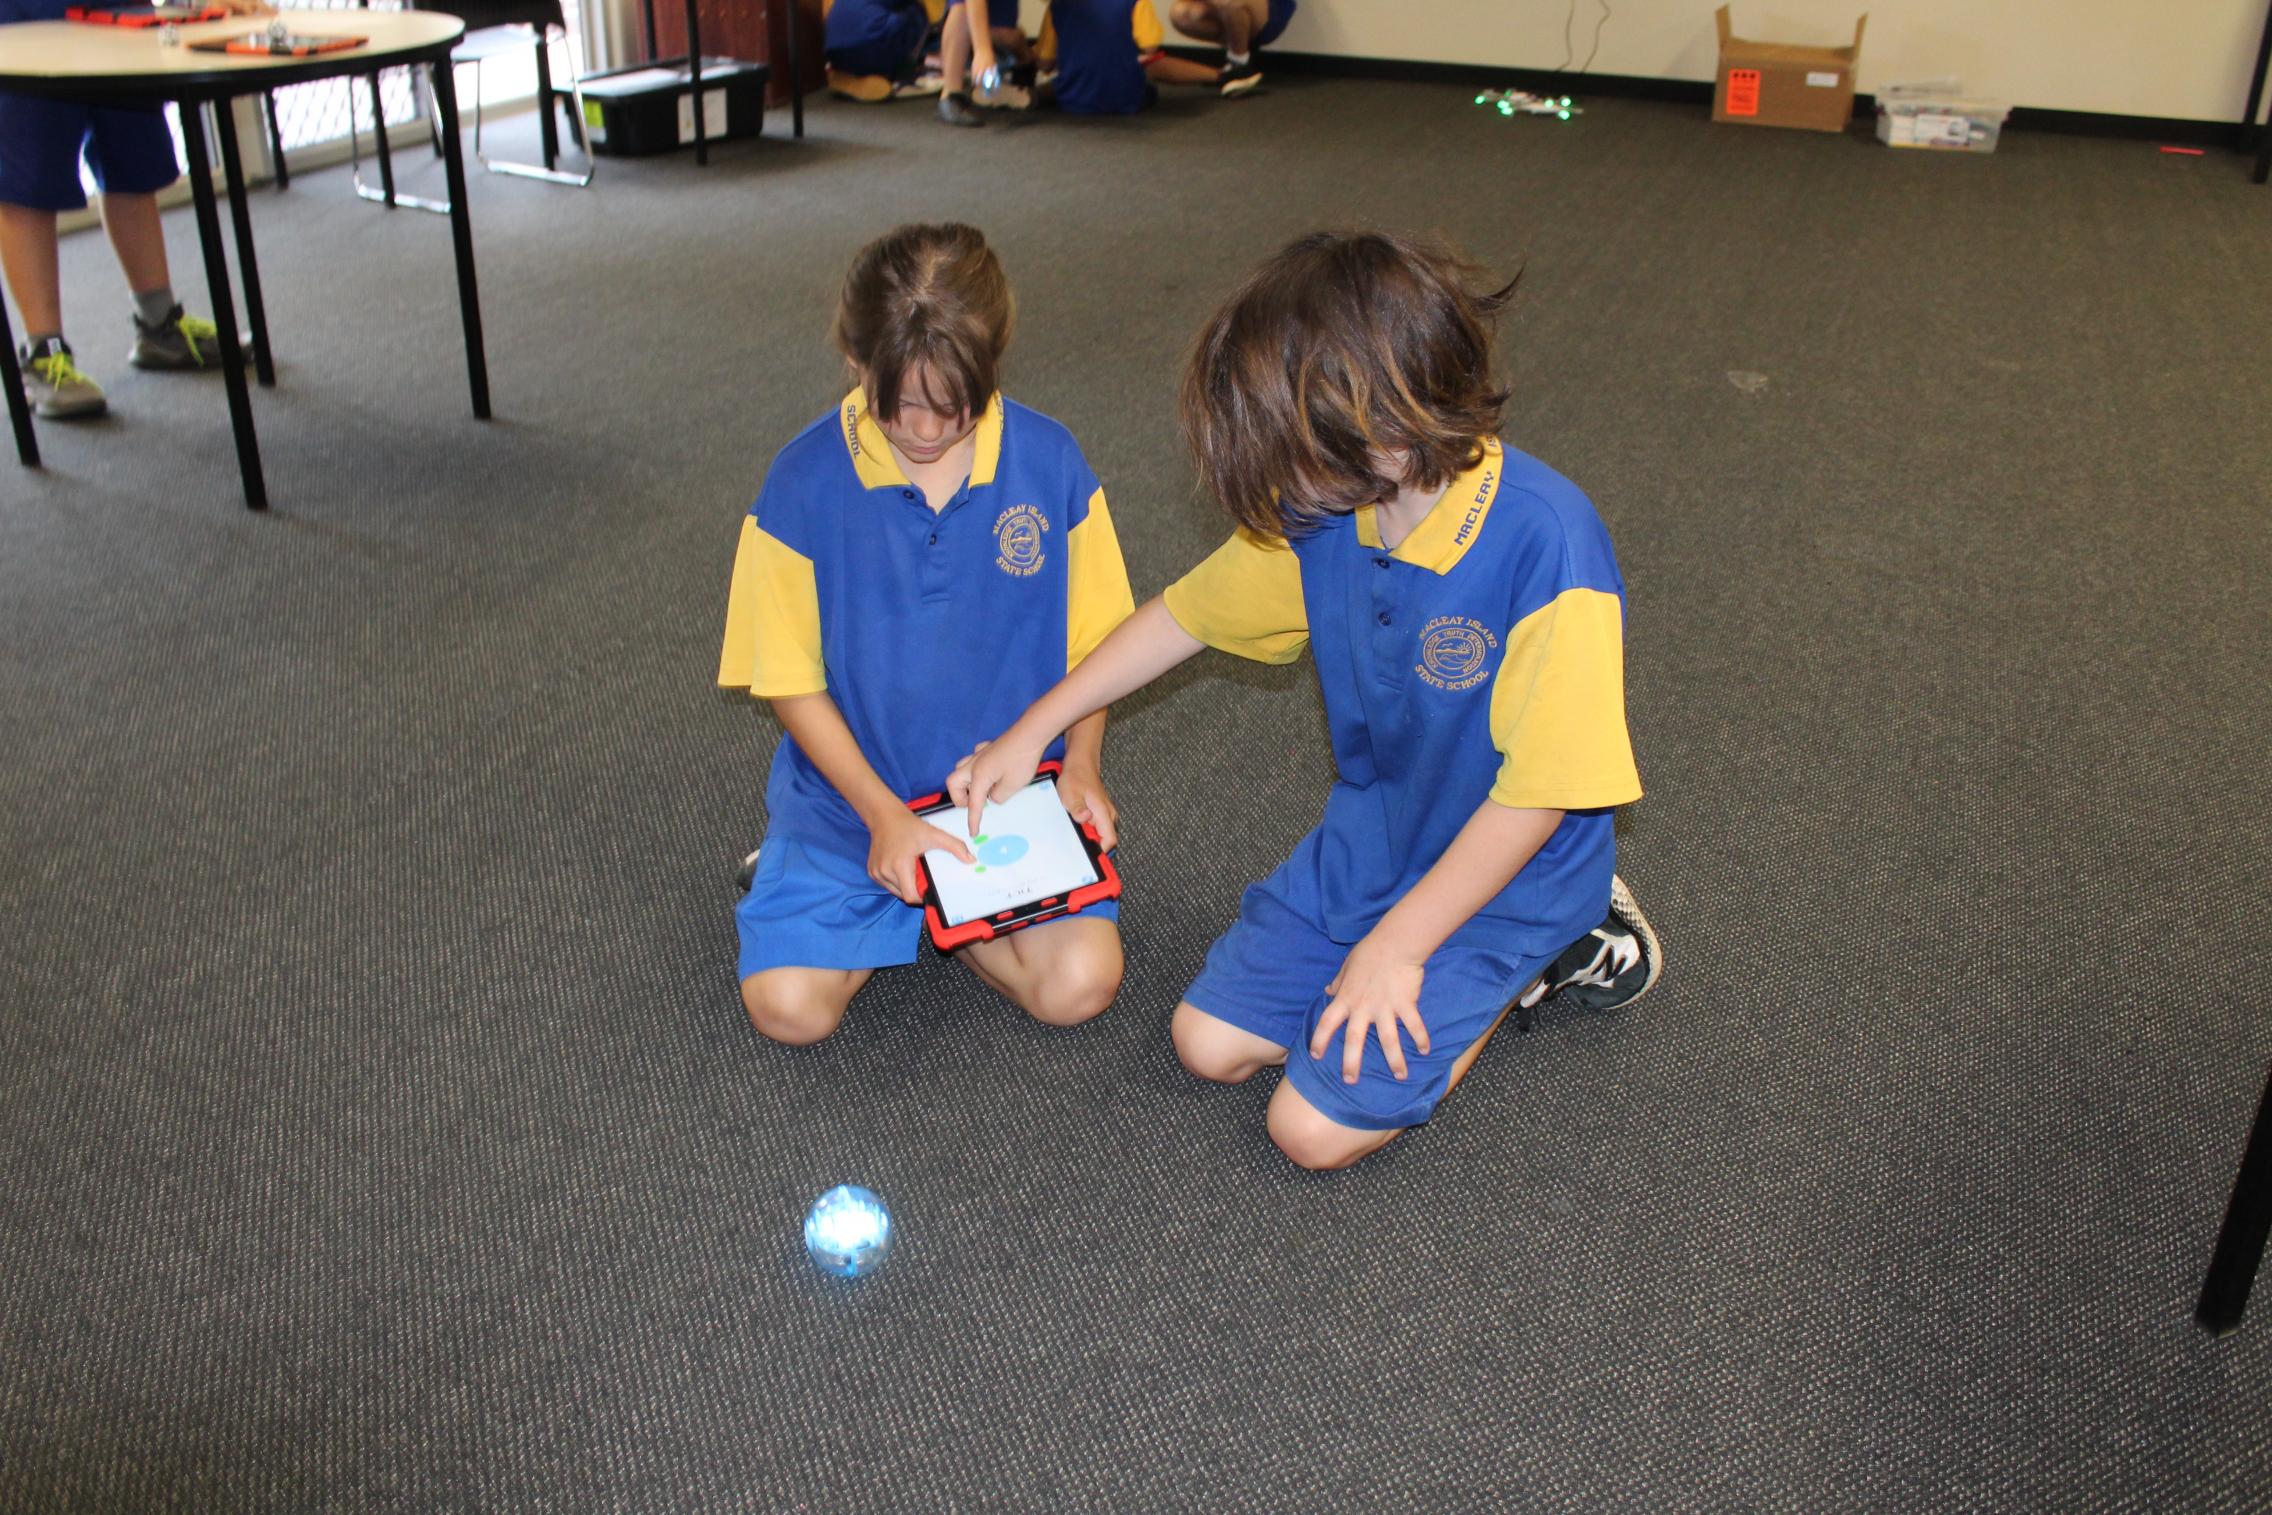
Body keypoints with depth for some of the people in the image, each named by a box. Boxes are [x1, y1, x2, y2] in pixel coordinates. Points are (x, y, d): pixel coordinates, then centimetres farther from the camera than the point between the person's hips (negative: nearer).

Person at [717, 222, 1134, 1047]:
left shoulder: (1049, 462, -10)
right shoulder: (805, 481, -13)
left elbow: (1089, 640, 2)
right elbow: (794, 682, -7)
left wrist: (1080, 765, -14)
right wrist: (884, 816, -16)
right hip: (855, 788, -1)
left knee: (1079, 985, -17)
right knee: (789, 1004, -15)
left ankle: (930, 910, 11)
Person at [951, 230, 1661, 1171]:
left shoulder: (1546, 546, -32)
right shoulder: (1322, 516, -11)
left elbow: (1539, 791, -26)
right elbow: (1189, 612, 5)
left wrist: (1395, 945, -20)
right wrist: (1031, 734, 8)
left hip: (1500, 879, -6)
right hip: (1362, 845, 7)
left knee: (1315, 1128, -10)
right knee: (1209, 1042, 6)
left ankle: (1538, 963, 9)